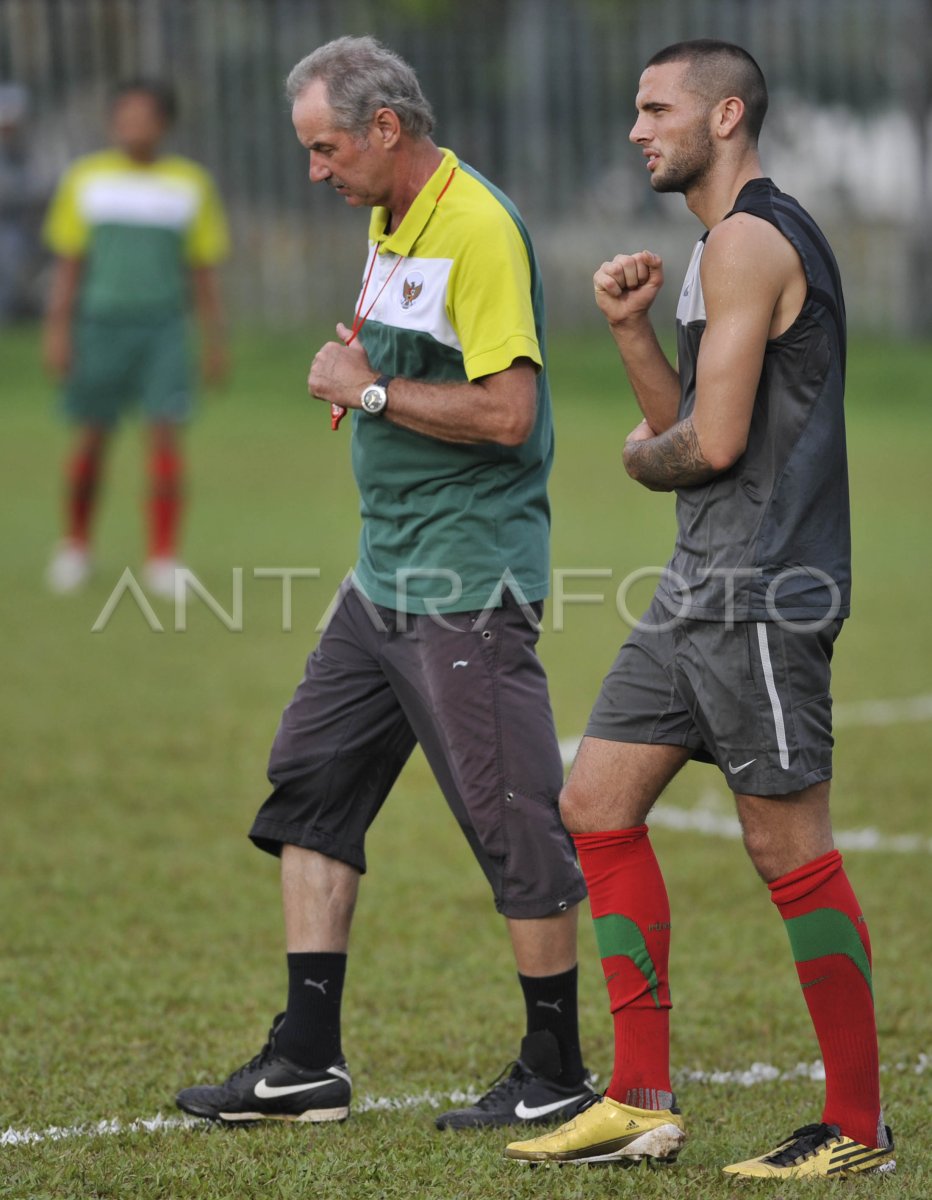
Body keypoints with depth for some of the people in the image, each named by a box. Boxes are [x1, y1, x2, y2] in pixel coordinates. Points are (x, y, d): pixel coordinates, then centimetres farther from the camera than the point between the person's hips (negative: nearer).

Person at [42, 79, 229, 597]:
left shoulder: (191, 183, 4)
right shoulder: (84, 179, 3)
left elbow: (204, 271, 8)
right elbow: (67, 263, 5)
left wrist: (215, 342, 6)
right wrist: (57, 333, -2)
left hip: (163, 328, 0)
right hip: (100, 324, 0)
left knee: (166, 436, -10)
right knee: (92, 440, 6)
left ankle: (163, 561, -5)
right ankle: (76, 545, 28)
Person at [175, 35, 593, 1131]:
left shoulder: (479, 230, -17)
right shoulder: (390, 224, 14)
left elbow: (506, 412, -23)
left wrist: (372, 390, -14)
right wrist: (356, 382, 5)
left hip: (468, 584, -10)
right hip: (388, 571, 10)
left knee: (512, 823, -4)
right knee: (309, 784, 9)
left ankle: (556, 1076, 6)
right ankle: (305, 1063, 12)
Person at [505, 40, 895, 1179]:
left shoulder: (749, 240, -14)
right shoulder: (726, 244, 19)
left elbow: (713, 442, -19)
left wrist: (641, 455, 1)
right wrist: (630, 327, 5)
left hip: (761, 594, -11)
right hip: (703, 587, 11)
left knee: (788, 847, -5)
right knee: (597, 805, 8)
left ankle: (858, 1126, 3)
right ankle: (642, 1103, 11)